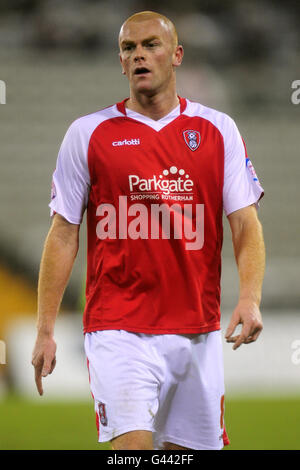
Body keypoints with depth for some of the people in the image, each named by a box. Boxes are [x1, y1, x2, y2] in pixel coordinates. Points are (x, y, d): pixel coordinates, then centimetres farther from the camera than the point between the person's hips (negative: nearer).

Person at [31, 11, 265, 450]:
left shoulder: (218, 130, 6)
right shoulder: (88, 134, 2)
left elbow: (245, 222, 4)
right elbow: (63, 234, 5)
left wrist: (250, 298, -13)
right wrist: (45, 330, 1)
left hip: (197, 331, 3)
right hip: (118, 328, -3)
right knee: (132, 446, -17)